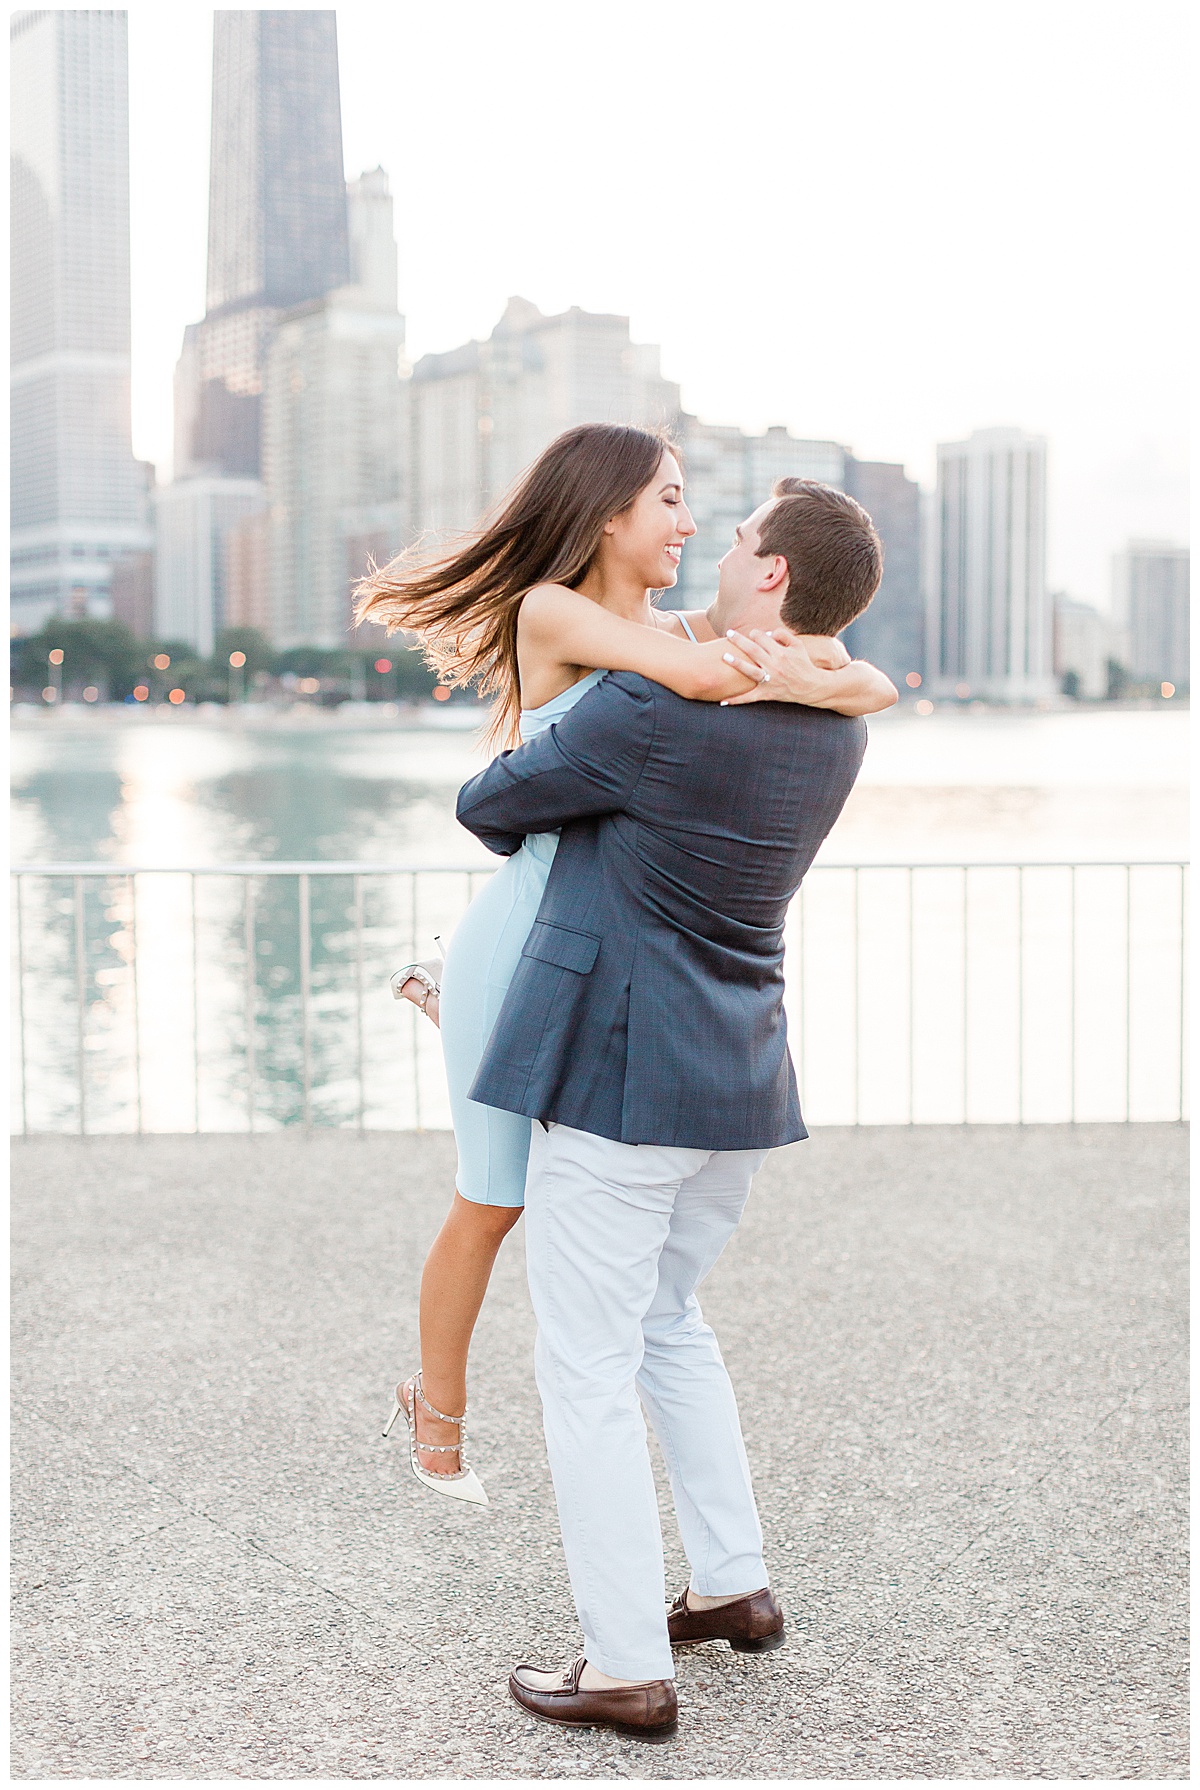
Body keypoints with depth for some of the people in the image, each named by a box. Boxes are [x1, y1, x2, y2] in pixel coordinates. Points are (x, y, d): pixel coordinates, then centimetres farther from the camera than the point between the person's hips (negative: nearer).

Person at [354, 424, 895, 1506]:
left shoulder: (684, 634, 5)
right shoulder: (551, 612, -14)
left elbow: (877, 688, -4)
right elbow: (707, 678, -32)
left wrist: (792, 674, -23)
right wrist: (745, 626, -13)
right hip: (529, 938, -6)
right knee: (495, 1206, 6)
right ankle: (437, 1415, 31)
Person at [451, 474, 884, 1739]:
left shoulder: (647, 711, -19)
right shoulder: (835, 730, 4)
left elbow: (490, 804, -4)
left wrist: (514, 820, 20)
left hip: (616, 1077, -8)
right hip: (739, 1079, 8)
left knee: (588, 1370, 2)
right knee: (667, 1324, 25)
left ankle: (628, 1669, 7)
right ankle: (733, 1585, 29)